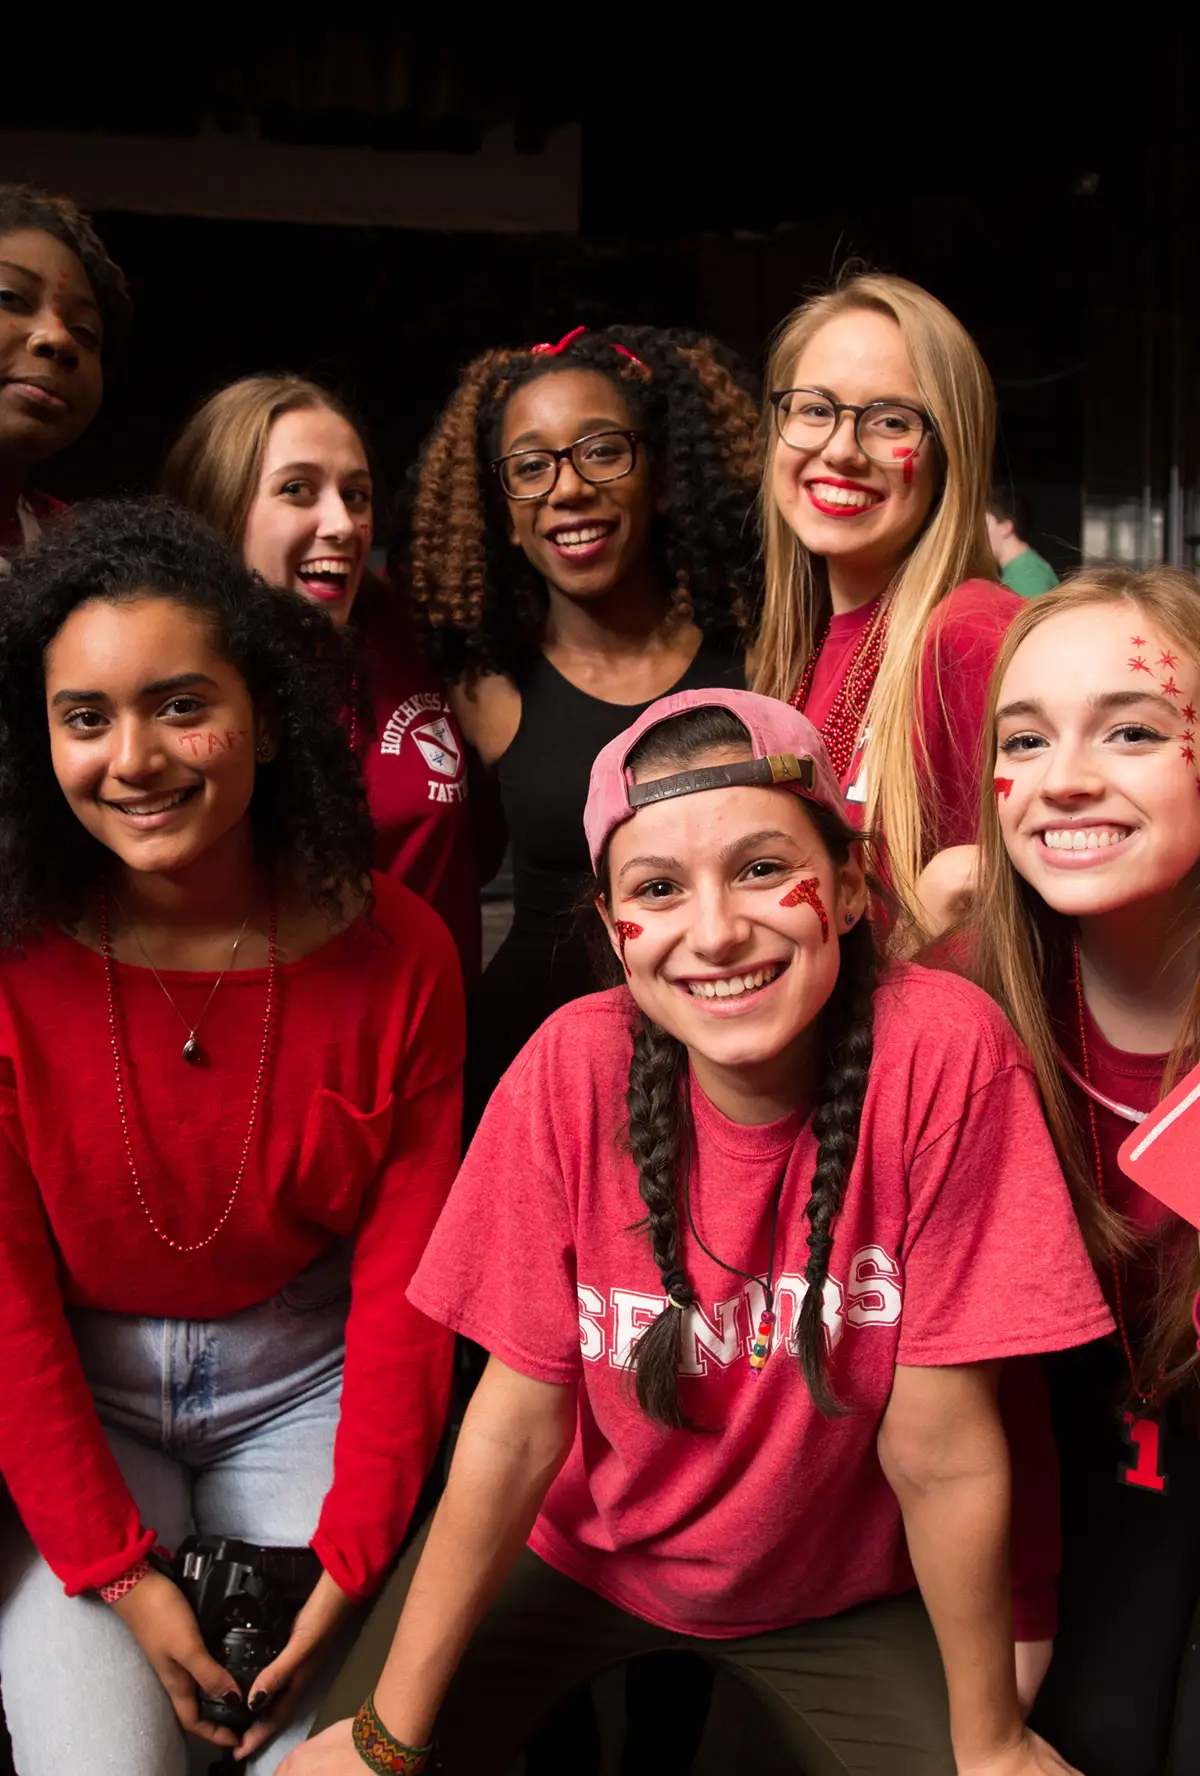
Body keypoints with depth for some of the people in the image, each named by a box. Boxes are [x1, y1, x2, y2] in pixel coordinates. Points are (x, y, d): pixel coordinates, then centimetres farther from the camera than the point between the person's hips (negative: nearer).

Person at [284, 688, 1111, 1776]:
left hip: (838, 1590, 0)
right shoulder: (575, 1065, -22)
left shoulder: (945, 1048, -28)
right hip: (577, 1550, 1)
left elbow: (940, 1448, -20)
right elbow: (519, 1419, -15)